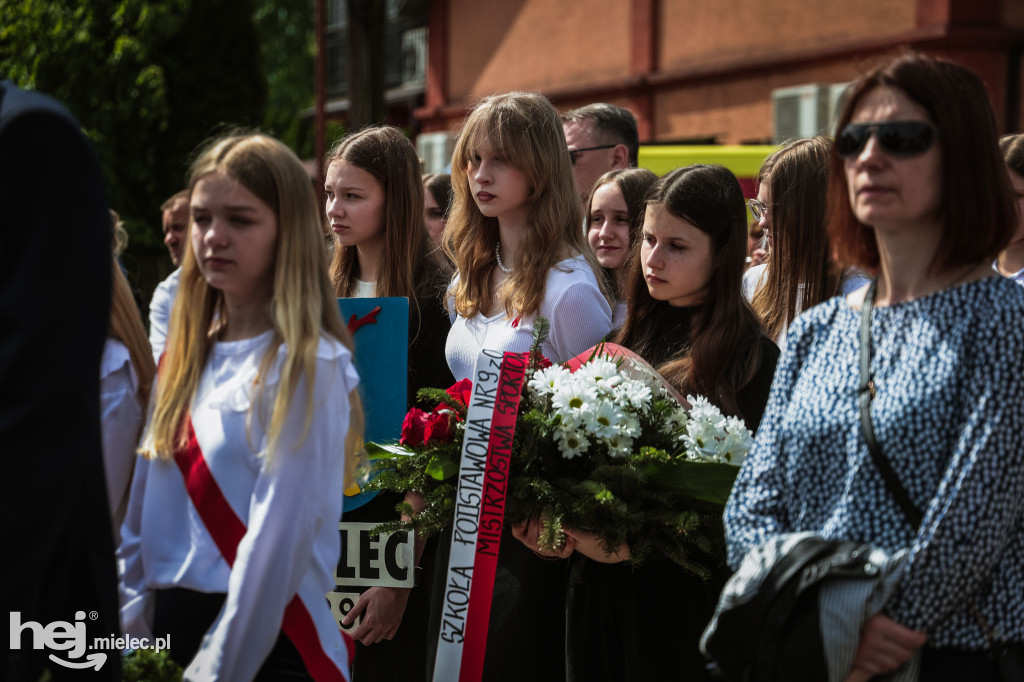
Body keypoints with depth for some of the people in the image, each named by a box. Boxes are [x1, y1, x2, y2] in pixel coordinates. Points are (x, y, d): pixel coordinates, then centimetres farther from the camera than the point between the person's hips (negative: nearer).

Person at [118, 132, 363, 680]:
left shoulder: (310, 367, -12)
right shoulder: (184, 358, 9)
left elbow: (275, 547, -17)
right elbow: (142, 516, 10)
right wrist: (130, 636, 3)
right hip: (171, 631, 6)